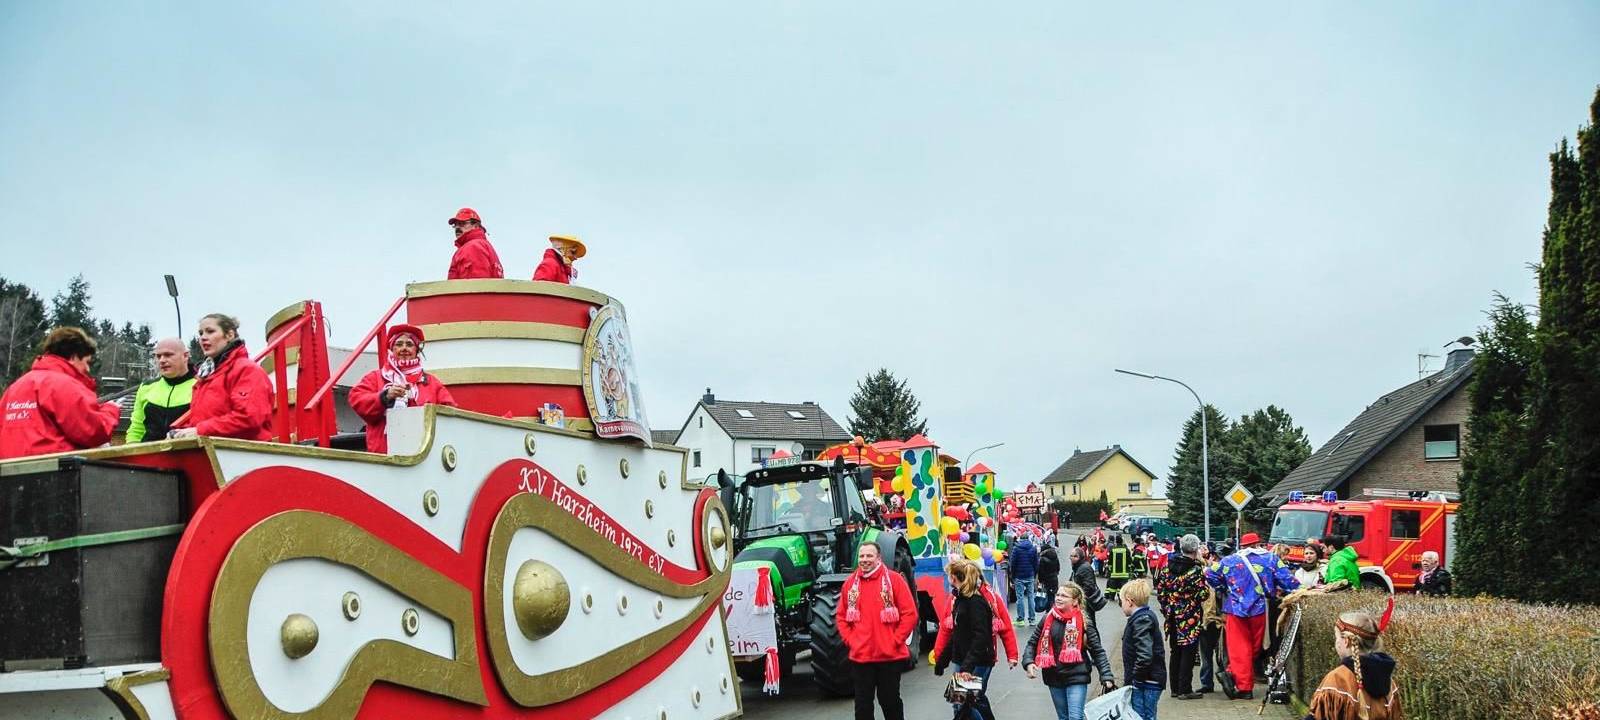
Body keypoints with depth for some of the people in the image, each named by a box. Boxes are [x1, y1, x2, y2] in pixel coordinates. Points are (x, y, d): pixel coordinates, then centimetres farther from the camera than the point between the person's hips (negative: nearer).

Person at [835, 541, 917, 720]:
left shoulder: (894, 579, -5)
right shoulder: (850, 583, 5)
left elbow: (910, 614, -7)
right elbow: (841, 616, 12)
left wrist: (895, 641, -10)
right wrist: (850, 640, 0)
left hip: (890, 656, -3)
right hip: (860, 656, 3)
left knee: (890, 700, 9)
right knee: (863, 704, 8)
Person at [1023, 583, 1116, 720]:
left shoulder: (1083, 621, -7)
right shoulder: (1048, 619, 2)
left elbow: (1097, 650, -5)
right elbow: (1033, 643, 9)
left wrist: (1106, 677, -12)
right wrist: (1029, 662, -9)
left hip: (1076, 677, -4)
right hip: (1054, 677, 4)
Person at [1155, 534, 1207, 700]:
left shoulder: (1168, 567, 4)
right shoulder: (1196, 570, -14)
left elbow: (1160, 590, 6)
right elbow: (1202, 595, -17)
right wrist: (1204, 578, 1)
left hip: (1173, 616, 6)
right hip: (1190, 617, -6)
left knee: (1175, 652, 15)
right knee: (1188, 652, 1)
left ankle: (1175, 688, 20)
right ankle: (1185, 690, 3)